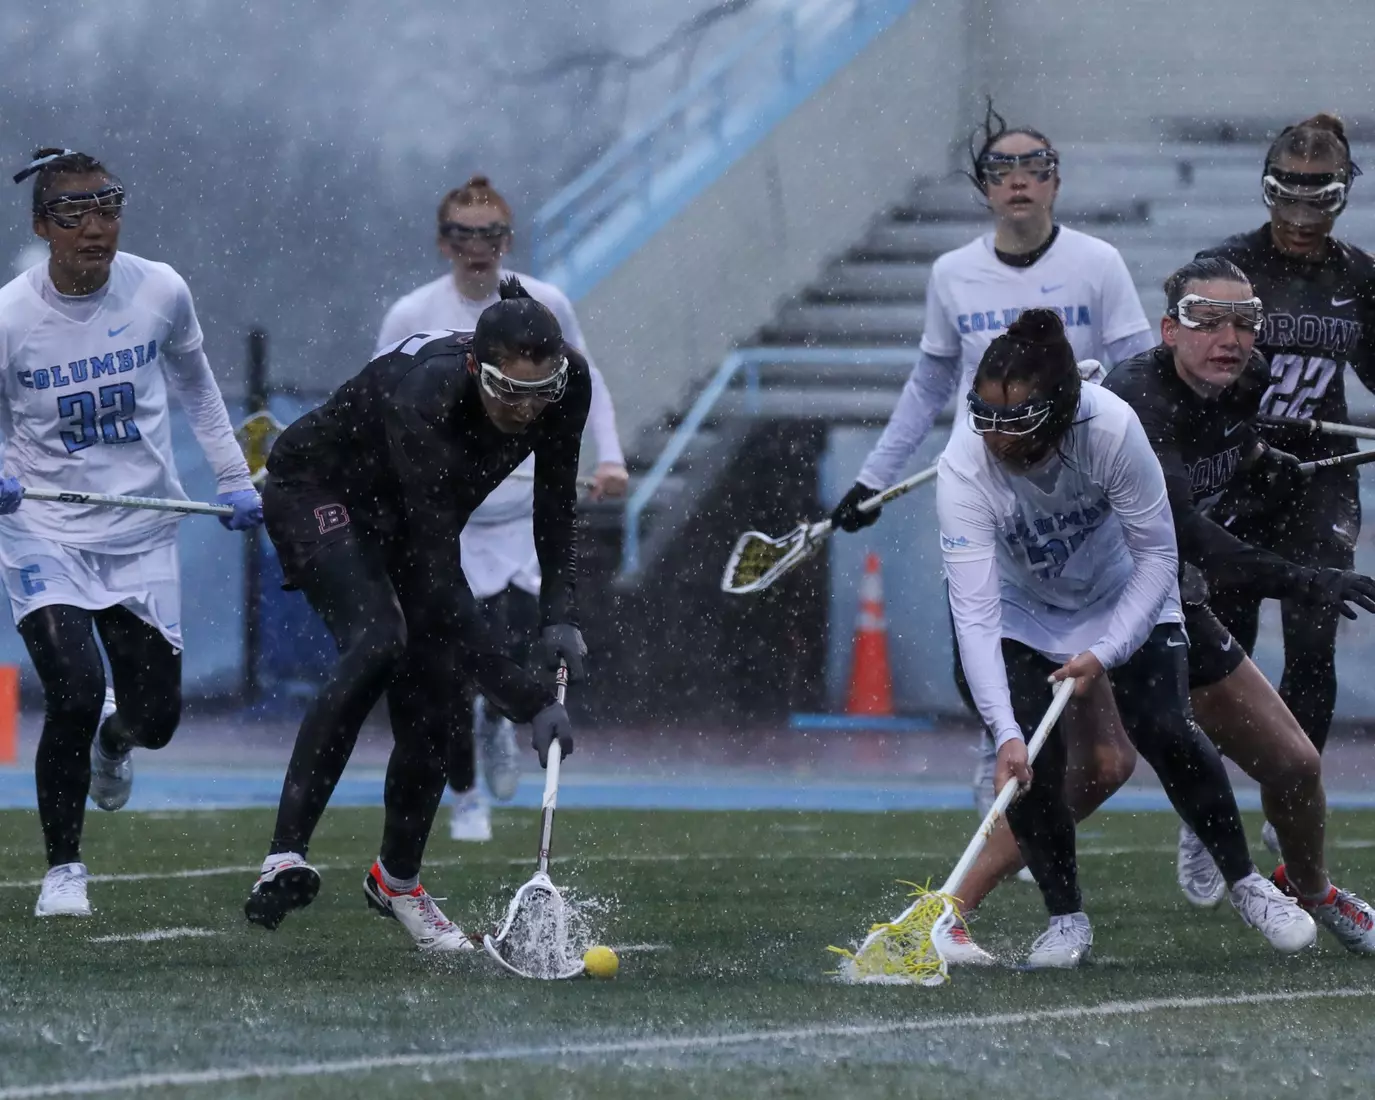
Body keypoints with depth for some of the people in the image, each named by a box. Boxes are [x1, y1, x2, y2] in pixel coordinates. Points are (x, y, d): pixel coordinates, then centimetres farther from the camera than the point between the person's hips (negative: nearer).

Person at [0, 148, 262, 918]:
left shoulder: (160, 291, -6)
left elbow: (193, 380, 14)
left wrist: (234, 478, 15)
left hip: (143, 534, 3)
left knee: (156, 714, 3)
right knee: (74, 694, -20)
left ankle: (112, 742, 44)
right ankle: (64, 869, 0)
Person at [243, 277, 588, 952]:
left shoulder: (568, 383, -22)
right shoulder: (421, 401, -41)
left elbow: (555, 507, -5)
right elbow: (437, 577, -41)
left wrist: (559, 616, -19)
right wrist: (527, 699, -42)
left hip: (403, 515, 6)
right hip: (316, 495, -6)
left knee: (432, 704, -2)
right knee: (379, 642, -32)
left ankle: (396, 879, 24)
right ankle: (284, 859, -36)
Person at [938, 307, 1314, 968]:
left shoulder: (1111, 429, -35)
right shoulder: (964, 467, -34)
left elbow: (1158, 555, -22)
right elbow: (974, 611, -38)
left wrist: (1105, 653, -30)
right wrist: (1005, 732, -46)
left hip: (1128, 598, 0)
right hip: (1025, 611, 0)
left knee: (1165, 734, -14)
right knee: (1030, 758, -16)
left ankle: (1245, 883, 7)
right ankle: (1066, 918, 1)